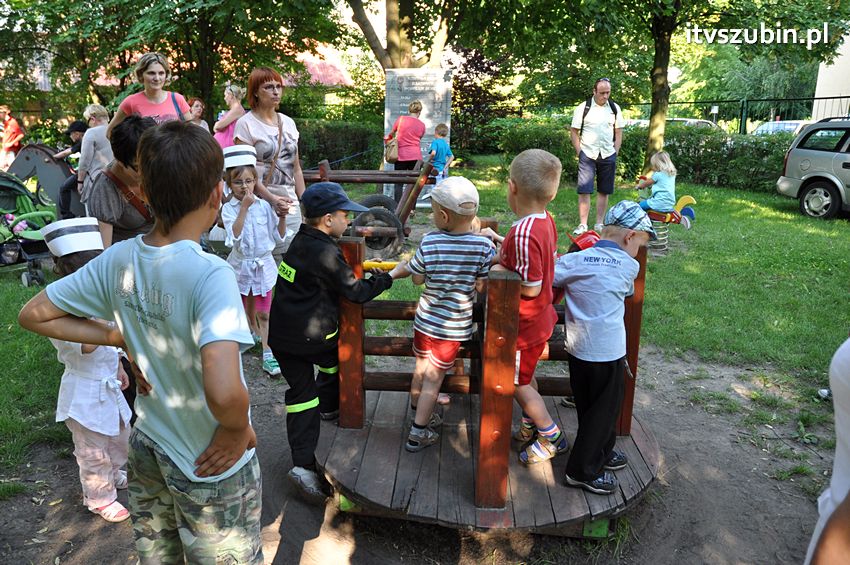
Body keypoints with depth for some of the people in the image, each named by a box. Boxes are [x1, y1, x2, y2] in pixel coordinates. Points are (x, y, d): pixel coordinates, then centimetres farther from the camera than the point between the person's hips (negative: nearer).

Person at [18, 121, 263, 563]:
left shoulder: (118, 260, -11)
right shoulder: (210, 274, -31)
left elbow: (34, 315, 3)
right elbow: (224, 392, -44)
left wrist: (120, 338, -1)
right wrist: (238, 430, -23)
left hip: (147, 449, 6)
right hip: (210, 468, -6)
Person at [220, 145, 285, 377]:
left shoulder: (264, 206, -4)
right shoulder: (228, 208, -9)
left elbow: (278, 236, 1)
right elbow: (234, 236, -25)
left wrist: (282, 217, -15)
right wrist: (244, 207, -27)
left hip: (263, 264, 0)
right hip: (241, 265, 0)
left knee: (263, 313, 1)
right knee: (247, 310, 18)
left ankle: (268, 355, 3)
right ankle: (254, 334, 45)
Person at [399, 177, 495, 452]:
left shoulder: (429, 242, -15)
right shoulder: (483, 246, -18)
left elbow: (417, 279, -4)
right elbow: (482, 287, -10)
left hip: (425, 319, 2)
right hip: (454, 326, -2)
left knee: (421, 369, 22)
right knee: (434, 378, 11)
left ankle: (419, 413, 44)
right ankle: (417, 434, 19)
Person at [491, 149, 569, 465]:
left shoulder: (523, 232, -31)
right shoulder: (547, 221, -3)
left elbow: (531, 288, -30)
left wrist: (500, 272, -18)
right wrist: (505, 258, 4)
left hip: (524, 325, -9)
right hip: (539, 319, 9)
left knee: (517, 383, 11)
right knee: (526, 376, 26)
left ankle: (552, 437, 25)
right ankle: (531, 426, 43)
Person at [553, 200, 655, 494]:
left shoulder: (575, 260, -7)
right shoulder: (630, 266, -11)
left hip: (577, 348, 5)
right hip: (608, 352, -5)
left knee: (589, 406, 22)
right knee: (604, 410, 11)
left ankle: (601, 453, 42)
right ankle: (584, 470, 20)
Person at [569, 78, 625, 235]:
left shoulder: (614, 108, 6)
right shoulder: (583, 108, -3)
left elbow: (619, 132, 11)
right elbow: (574, 132, 1)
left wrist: (615, 152, 4)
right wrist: (580, 153, -4)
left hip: (608, 156, 3)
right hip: (588, 155, -3)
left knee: (604, 191, 7)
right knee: (584, 191, -6)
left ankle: (599, 224, 16)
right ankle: (583, 225, -1)